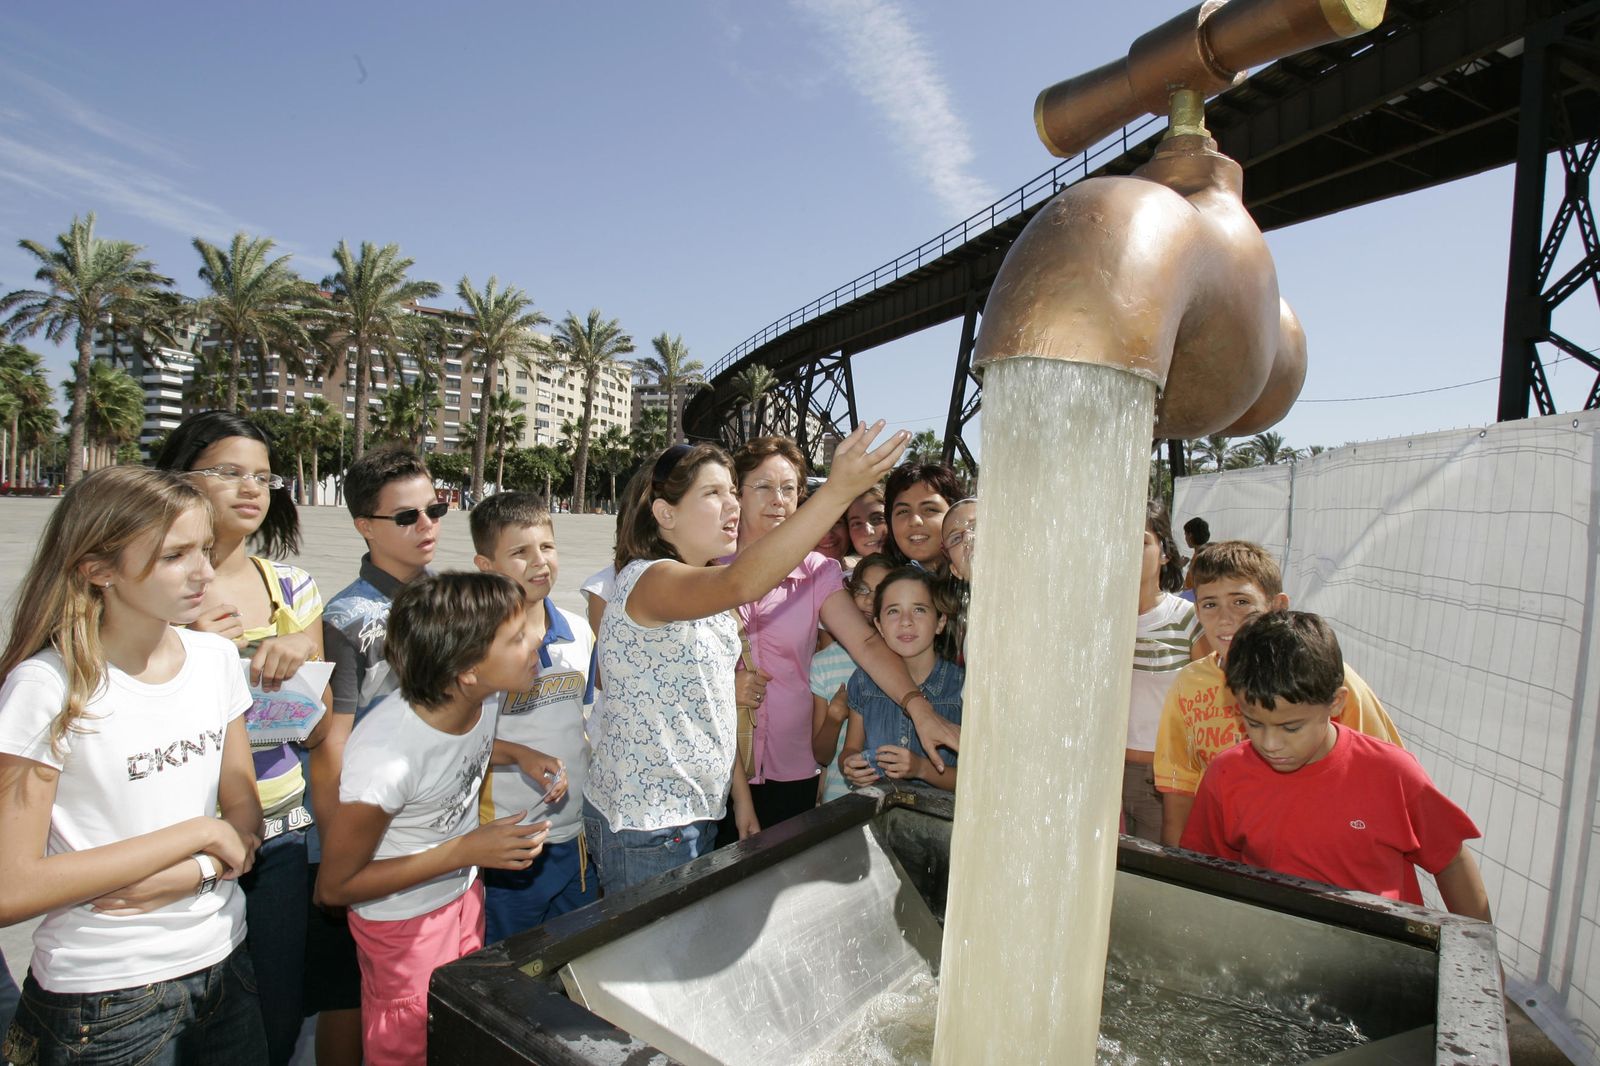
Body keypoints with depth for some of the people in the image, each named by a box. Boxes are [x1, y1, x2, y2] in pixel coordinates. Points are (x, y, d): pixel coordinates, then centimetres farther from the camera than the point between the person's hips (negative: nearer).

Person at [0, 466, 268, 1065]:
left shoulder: (215, 657, -3)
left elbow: (244, 812, 3)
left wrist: (186, 875, -16)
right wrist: (198, 833, -19)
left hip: (222, 963, 5)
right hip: (106, 998, -4)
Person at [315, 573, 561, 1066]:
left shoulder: (484, 695, -18)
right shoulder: (385, 757, -38)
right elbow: (335, 886, -22)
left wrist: (520, 754, -12)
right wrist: (465, 852, -28)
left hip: (466, 893, 7)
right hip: (402, 919, -6)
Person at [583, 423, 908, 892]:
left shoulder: (706, 592, 9)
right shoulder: (648, 581, -21)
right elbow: (741, 584, -42)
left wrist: (740, 793, 9)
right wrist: (837, 490, -47)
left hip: (699, 812, 8)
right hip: (643, 824, -8)